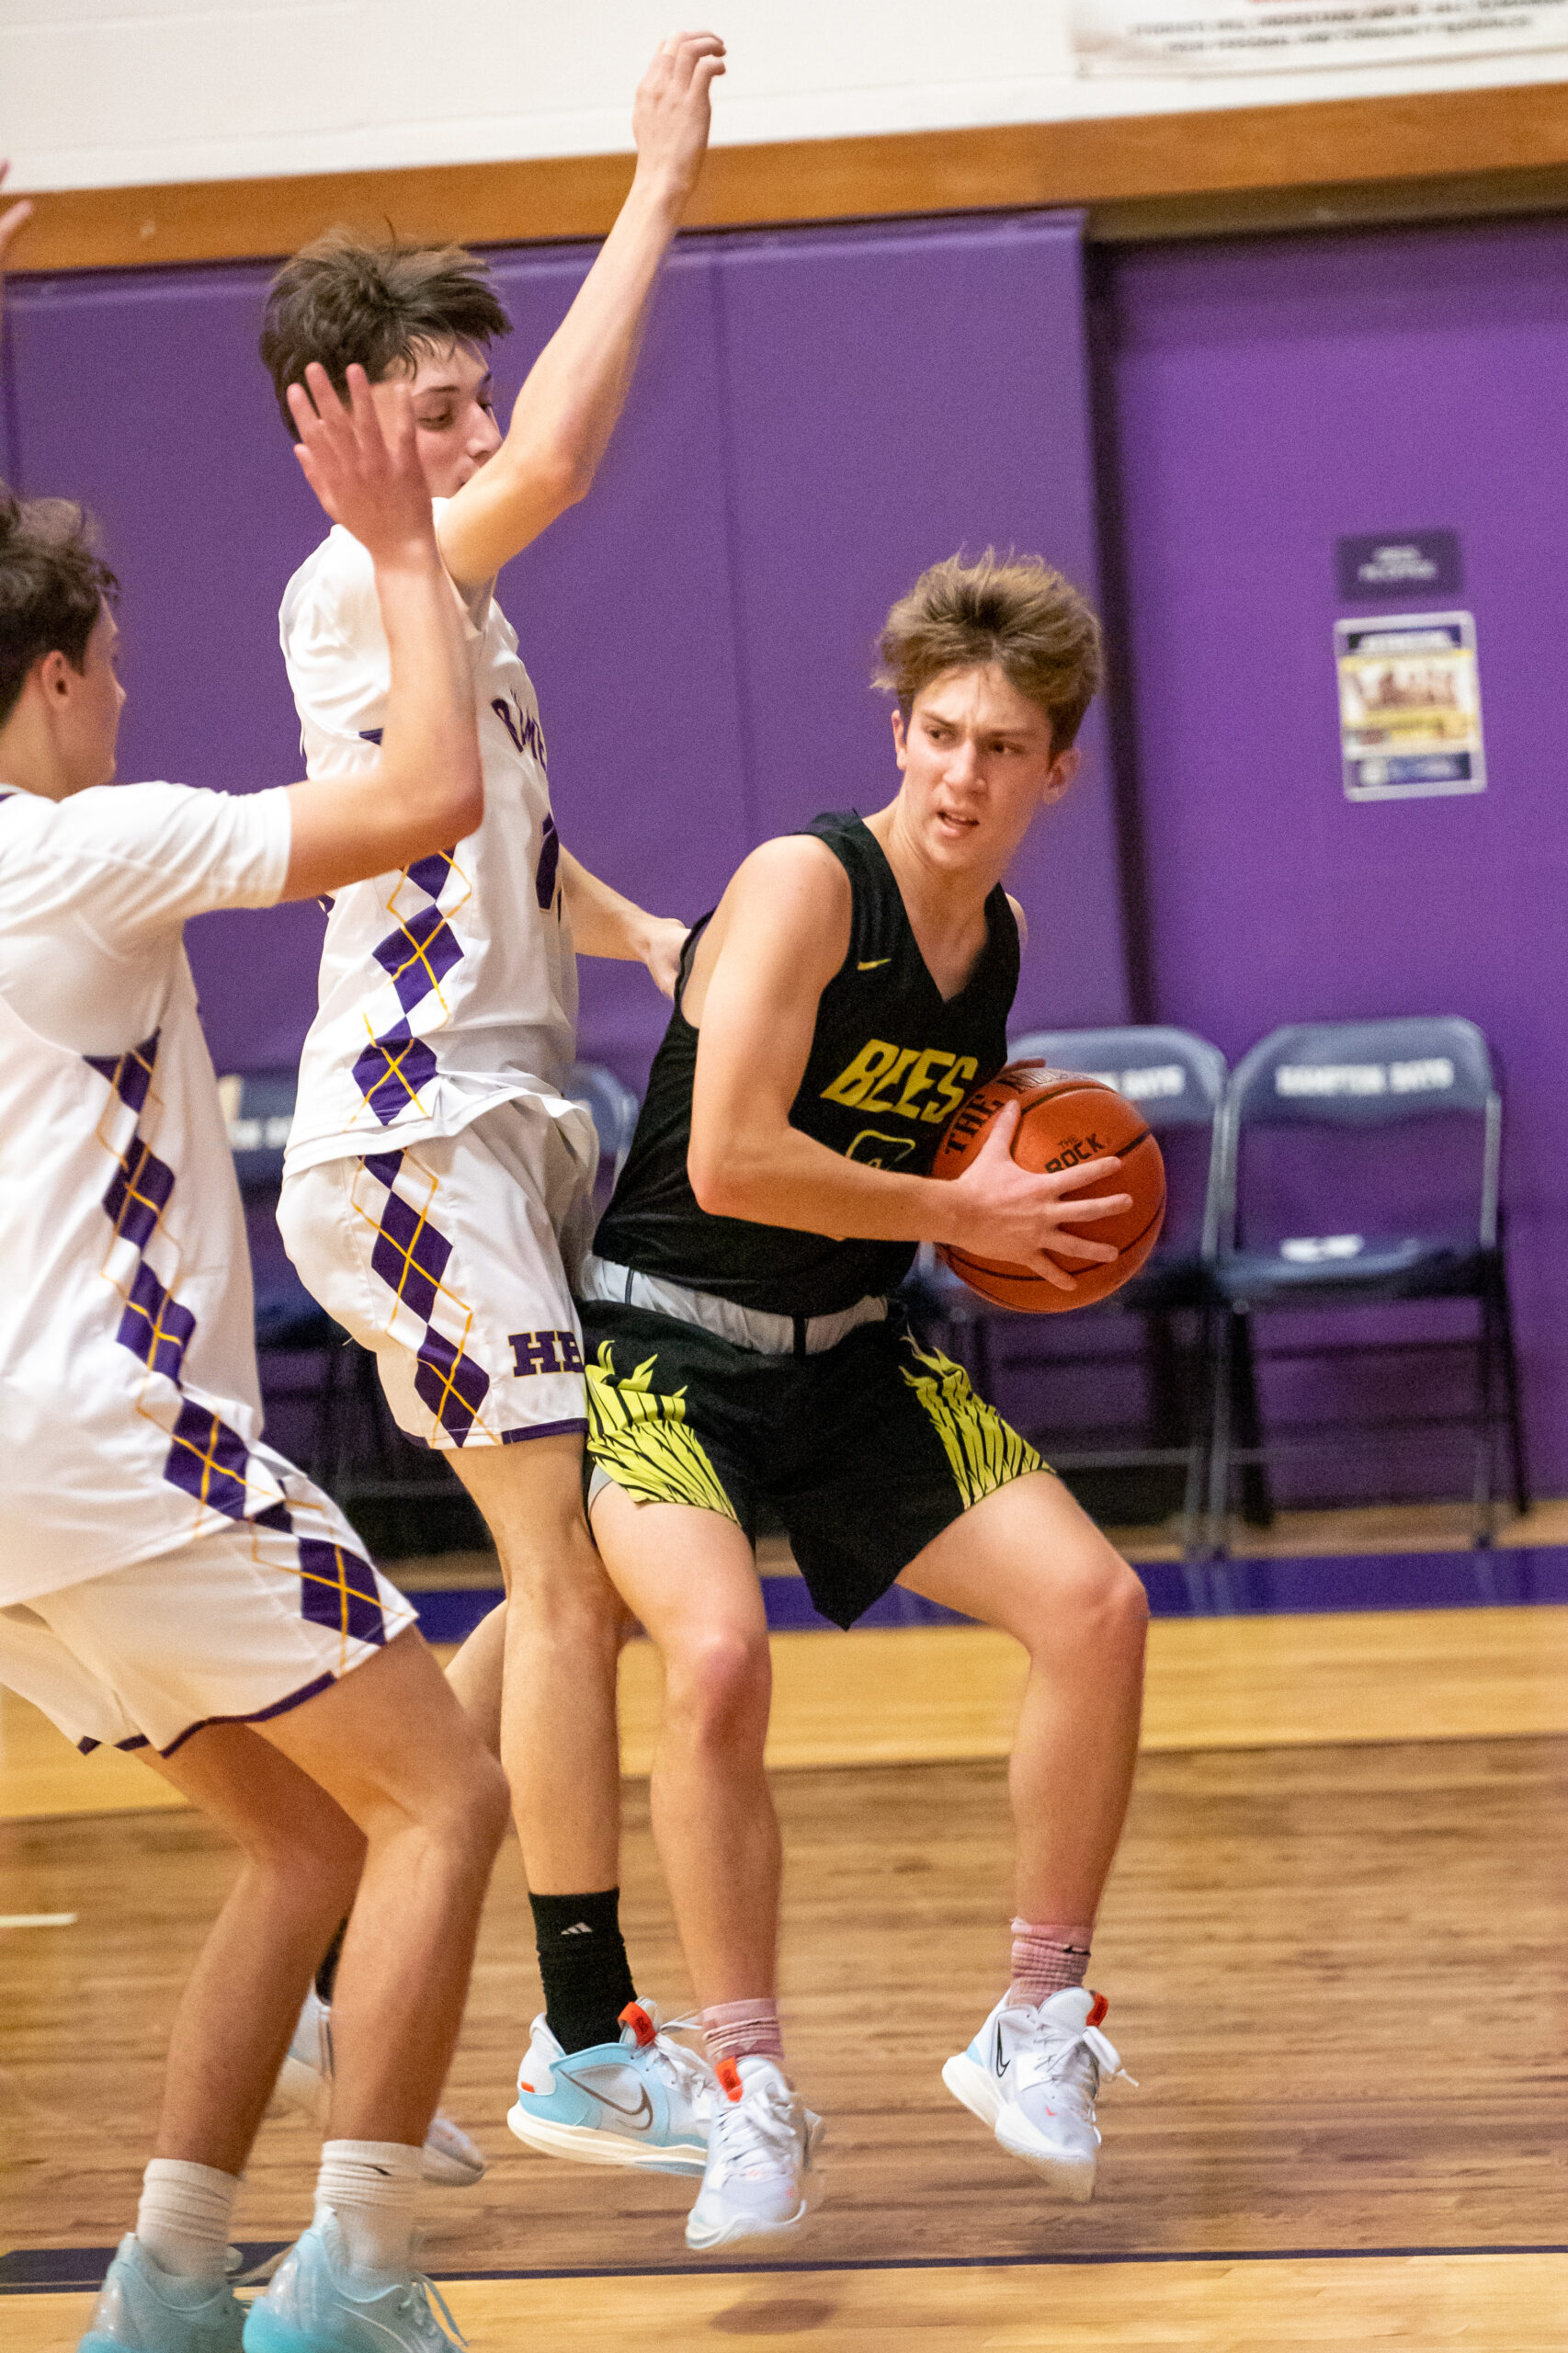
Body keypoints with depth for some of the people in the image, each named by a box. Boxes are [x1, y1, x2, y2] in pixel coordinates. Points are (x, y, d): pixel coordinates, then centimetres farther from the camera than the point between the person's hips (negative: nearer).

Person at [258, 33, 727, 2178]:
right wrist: (659, 190, -26)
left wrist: (640, 934, 10)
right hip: (417, 1133, -10)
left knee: (576, 1584, 12)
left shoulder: (455, 610, 18)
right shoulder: (354, 585, -12)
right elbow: (556, 465, -30)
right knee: (572, 1580, -10)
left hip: (493, 1131, 10)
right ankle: (591, 2048, -5)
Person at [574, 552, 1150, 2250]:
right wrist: (960, 1212, -19)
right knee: (720, 1655, -30)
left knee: (1096, 1603, -8)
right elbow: (731, 1164, -28)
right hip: (669, 1350, -7)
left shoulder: (997, 934, 6)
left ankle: (1038, 2028, 6)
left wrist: (1039, 1185, 2)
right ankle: (754, 2098, -17)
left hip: (852, 1360, 7)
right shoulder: (805, 886, -18)